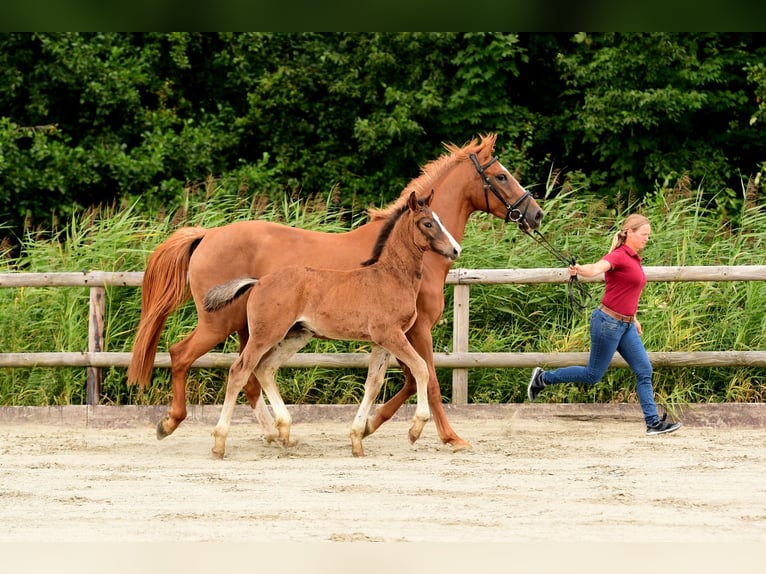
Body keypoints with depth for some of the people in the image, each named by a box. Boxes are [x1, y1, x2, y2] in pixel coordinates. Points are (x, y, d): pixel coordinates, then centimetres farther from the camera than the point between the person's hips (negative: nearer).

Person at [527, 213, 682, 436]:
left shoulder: (634, 259, 12)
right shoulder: (619, 256, -15)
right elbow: (597, 268, -35)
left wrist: (633, 318, 28)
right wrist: (580, 269, -56)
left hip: (626, 325, 9)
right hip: (608, 322, -9)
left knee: (644, 371, 4)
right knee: (593, 375, 1)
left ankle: (653, 423, 6)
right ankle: (543, 378, 16)